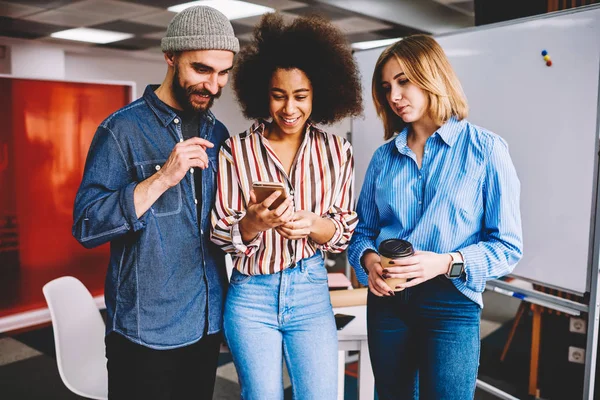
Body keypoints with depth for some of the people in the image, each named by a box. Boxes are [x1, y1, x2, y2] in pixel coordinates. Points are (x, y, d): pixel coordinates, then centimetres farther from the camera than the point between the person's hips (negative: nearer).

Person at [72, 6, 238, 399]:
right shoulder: (123, 129, -10)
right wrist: (162, 178, -25)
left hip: (209, 323, 5)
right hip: (147, 330, -5)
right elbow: (86, 226, -16)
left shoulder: (218, 134, 6)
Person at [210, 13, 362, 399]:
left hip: (311, 293, 1)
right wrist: (253, 223, -26)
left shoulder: (337, 151, -2)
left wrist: (312, 224, -20)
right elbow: (220, 235, -4)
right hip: (251, 295, -1)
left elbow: (346, 230, 1)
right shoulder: (237, 150, -7)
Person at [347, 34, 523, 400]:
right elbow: (364, 229, 10)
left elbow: (507, 246, -7)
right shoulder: (384, 157, 7)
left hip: (451, 303, -4)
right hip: (386, 300, 4)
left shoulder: (486, 149, -5)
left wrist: (447, 263, -21)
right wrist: (368, 259, -11)